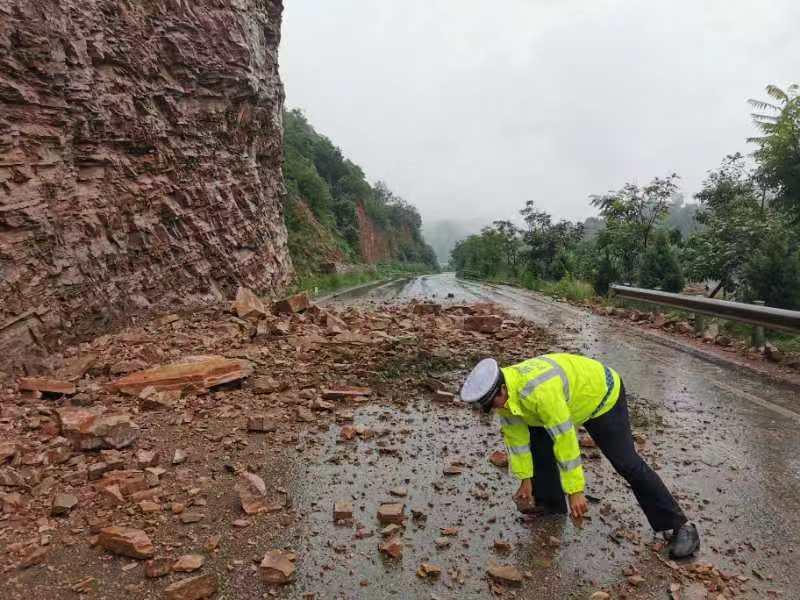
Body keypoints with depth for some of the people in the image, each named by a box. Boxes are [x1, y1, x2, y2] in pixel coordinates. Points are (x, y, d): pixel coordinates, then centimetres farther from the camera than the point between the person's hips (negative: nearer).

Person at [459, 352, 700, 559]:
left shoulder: (539, 392, -42)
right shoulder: (503, 392, -15)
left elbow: (565, 441, -36)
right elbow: (515, 436, -4)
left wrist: (575, 490, -28)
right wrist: (526, 478, 0)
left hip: (602, 395, -8)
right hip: (572, 398, 8)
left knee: (626, 463, -8)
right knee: (537, 443, 2)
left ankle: (680, 526, 5)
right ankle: (551, 506, 19)